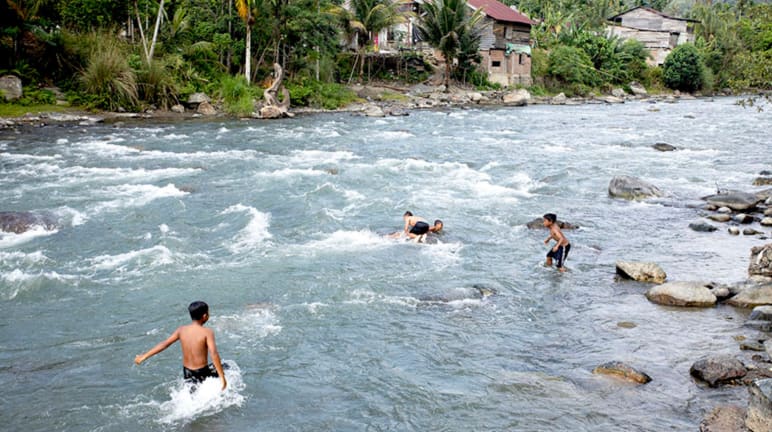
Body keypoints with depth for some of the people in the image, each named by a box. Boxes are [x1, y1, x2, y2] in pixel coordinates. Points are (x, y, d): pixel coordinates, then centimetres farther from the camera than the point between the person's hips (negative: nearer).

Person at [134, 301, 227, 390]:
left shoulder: (182, 330, -1)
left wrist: (144, 356, 8)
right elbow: (214, 354, -26)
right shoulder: (207, 332, -16)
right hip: (202, 373, -5)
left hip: (187, 372, 5)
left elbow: (164, 344, 0)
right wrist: (222, 377, -27)